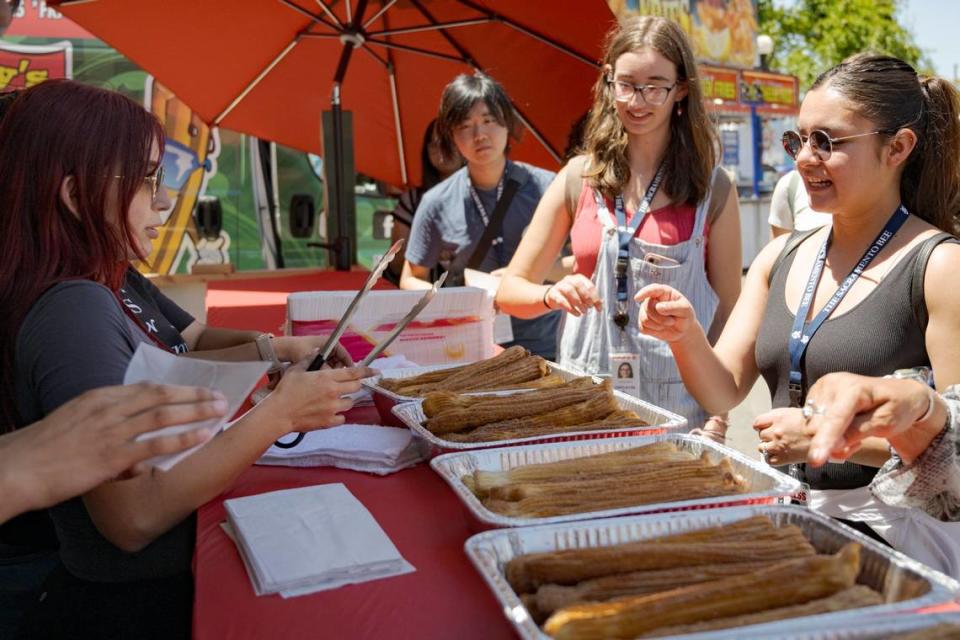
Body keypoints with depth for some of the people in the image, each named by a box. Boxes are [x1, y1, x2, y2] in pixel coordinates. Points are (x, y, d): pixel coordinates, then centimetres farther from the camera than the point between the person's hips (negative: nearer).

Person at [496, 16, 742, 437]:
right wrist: (553, 295, -19)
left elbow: (728, 309, 1)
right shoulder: (579, 178, 1)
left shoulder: (712, 189, -2)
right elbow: (510, 291, 3)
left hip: (677, 404, -1)